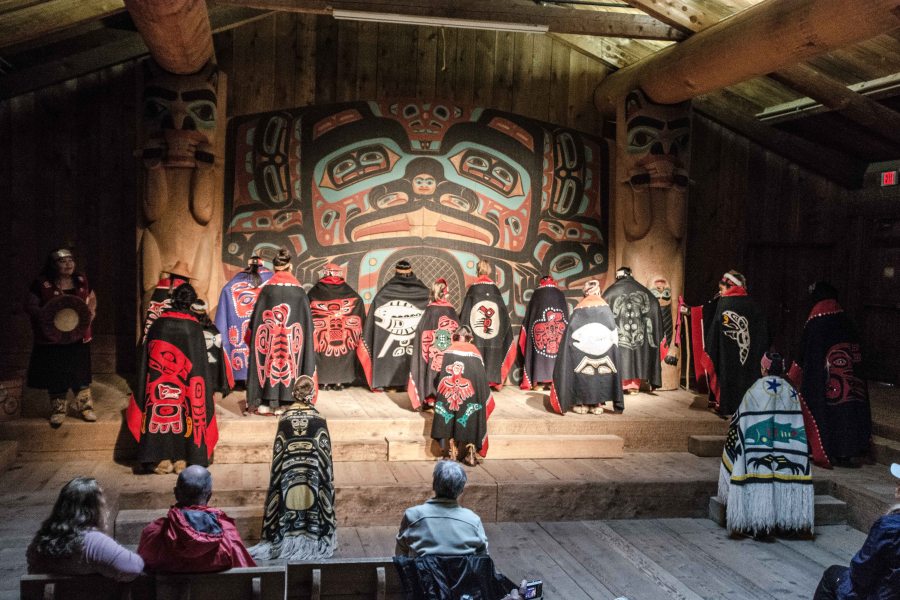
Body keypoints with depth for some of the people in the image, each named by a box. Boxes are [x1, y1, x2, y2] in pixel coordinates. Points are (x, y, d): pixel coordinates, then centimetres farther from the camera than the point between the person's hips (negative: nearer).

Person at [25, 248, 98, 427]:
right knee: (55, 376, 6)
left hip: (78, 338, 3)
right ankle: (58, 410, 20)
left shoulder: (82, 281, 2)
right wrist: (47, 316, -23)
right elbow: (29, 306, -8)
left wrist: (91, 312, -3)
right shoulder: (42, 284, -9)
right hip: (52, 340, -3)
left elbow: (92, 298, 17)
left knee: (81, 373, 9)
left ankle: (85, 406, 21)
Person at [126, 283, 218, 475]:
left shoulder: (158, 324, -1)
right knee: (184, 412, 8)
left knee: (160, 409, 9)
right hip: (184, 385, -1)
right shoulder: (194, 328, -6)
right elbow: (200, 365, -3)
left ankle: (161, 459, 9)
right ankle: (183, 459, 8)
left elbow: (146, 362, 4)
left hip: (158, 382, 1)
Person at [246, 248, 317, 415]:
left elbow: (257, 316, 0)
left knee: (270, 360, 6)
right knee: (289, 358, 8)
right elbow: (307, 320, 3)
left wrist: (251, 336, 11)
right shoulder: (299, 290, 0)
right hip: (292, 337, 1)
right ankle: (286, 400, 8)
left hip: (269, 335, -1)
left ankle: (267, 402, 7)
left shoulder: (267, 288, -3)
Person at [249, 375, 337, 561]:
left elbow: (278, 449, -1)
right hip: (313, 469, -1)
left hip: (288, 469, 1)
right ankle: (314, 537, 12)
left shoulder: (285, 418, -5)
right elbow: (325, 451, -4)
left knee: (291, 502, 8)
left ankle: (288, 538, 12)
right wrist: (325, 473, 6)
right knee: (312, 499, 7)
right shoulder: (319, 419, -8)